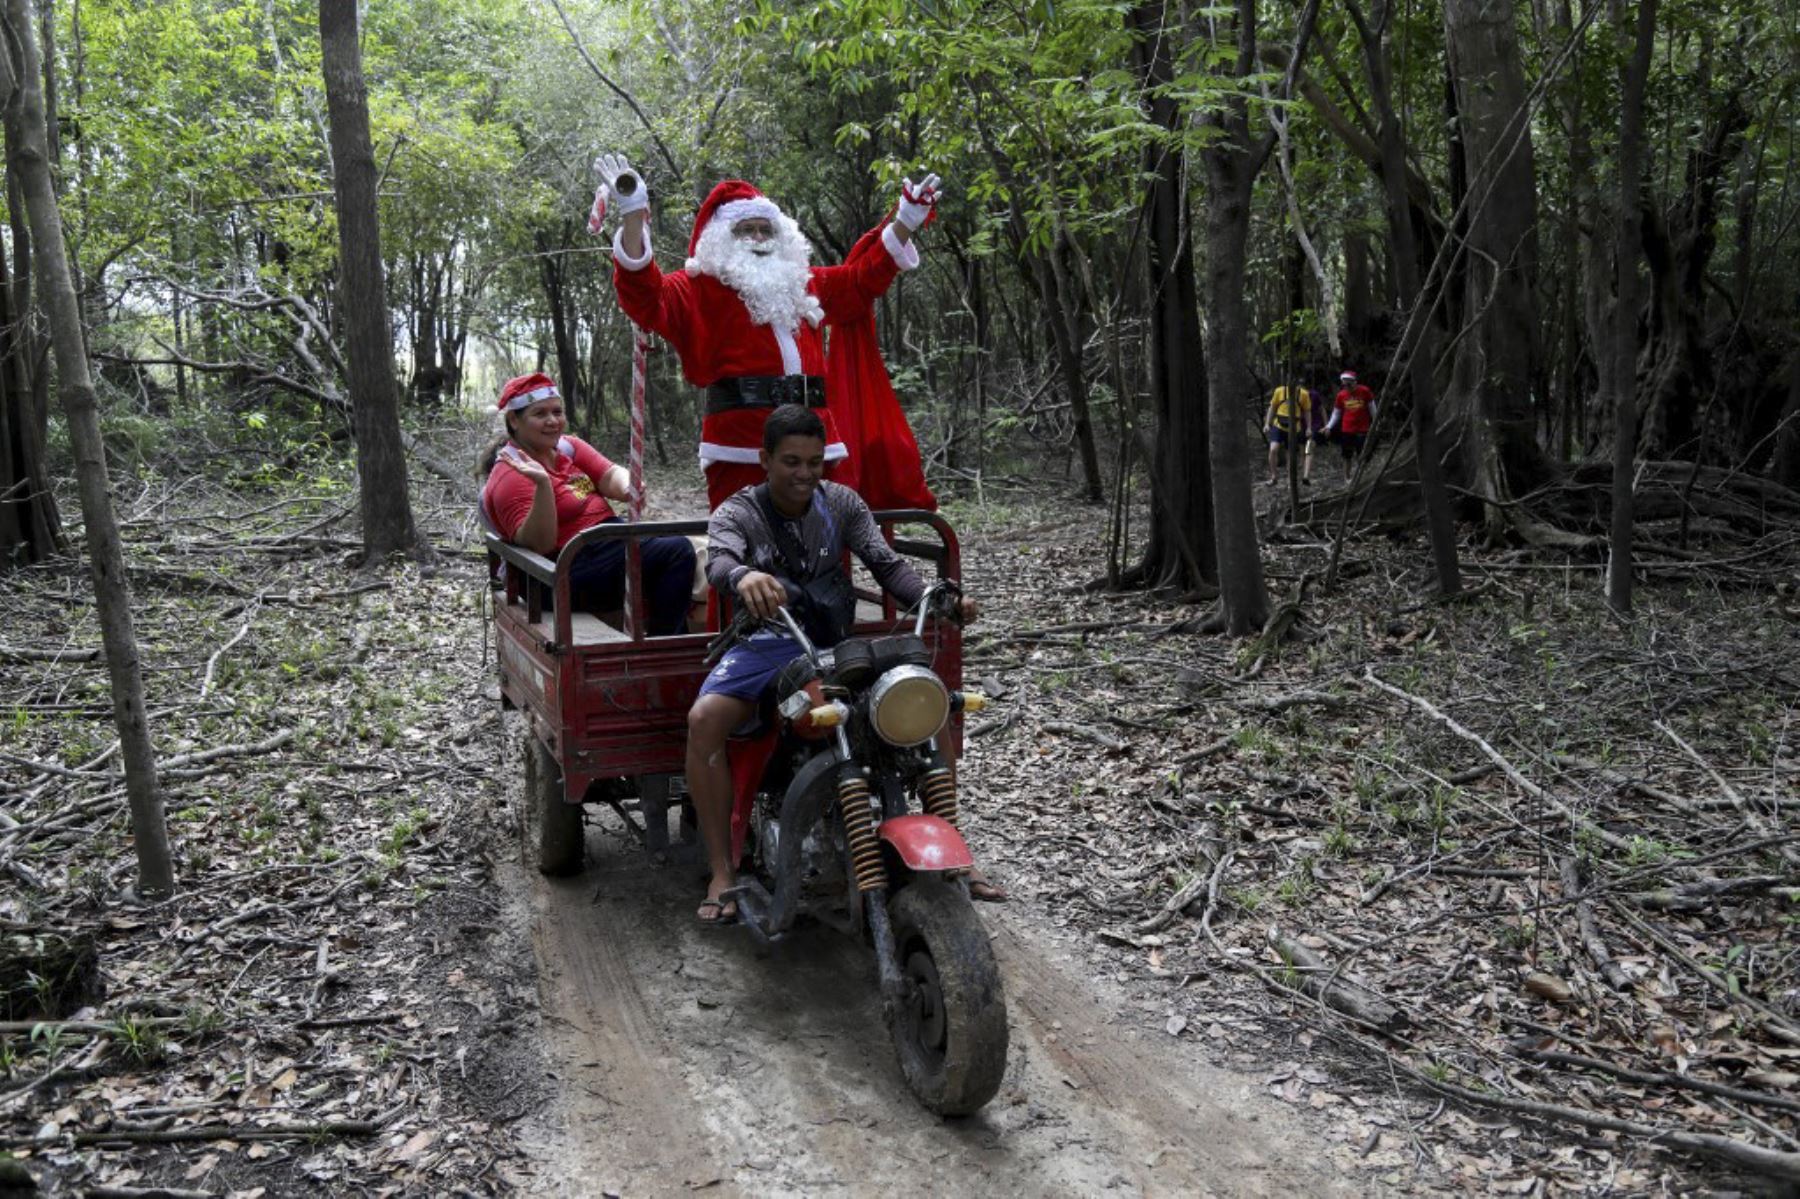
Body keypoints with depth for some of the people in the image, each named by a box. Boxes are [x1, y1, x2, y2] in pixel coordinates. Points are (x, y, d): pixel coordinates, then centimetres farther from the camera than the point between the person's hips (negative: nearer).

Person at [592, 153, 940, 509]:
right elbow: (647, 299, -12)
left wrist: (905, 222, 34)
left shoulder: (804, 283, 23)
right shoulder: (701, 288, 5)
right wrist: (633, 219, -24)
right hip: (741, 451, -6)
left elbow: (862, 279, 35)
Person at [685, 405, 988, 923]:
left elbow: (887, 563, -4)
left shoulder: (841, 503, 6)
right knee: (703, 719, -30)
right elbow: (718, 560, -25)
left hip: (836, 641, 3)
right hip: (769, 642, -2)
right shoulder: (738, 512, -3)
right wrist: (744, 576, -51)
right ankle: (722, 871, -18)